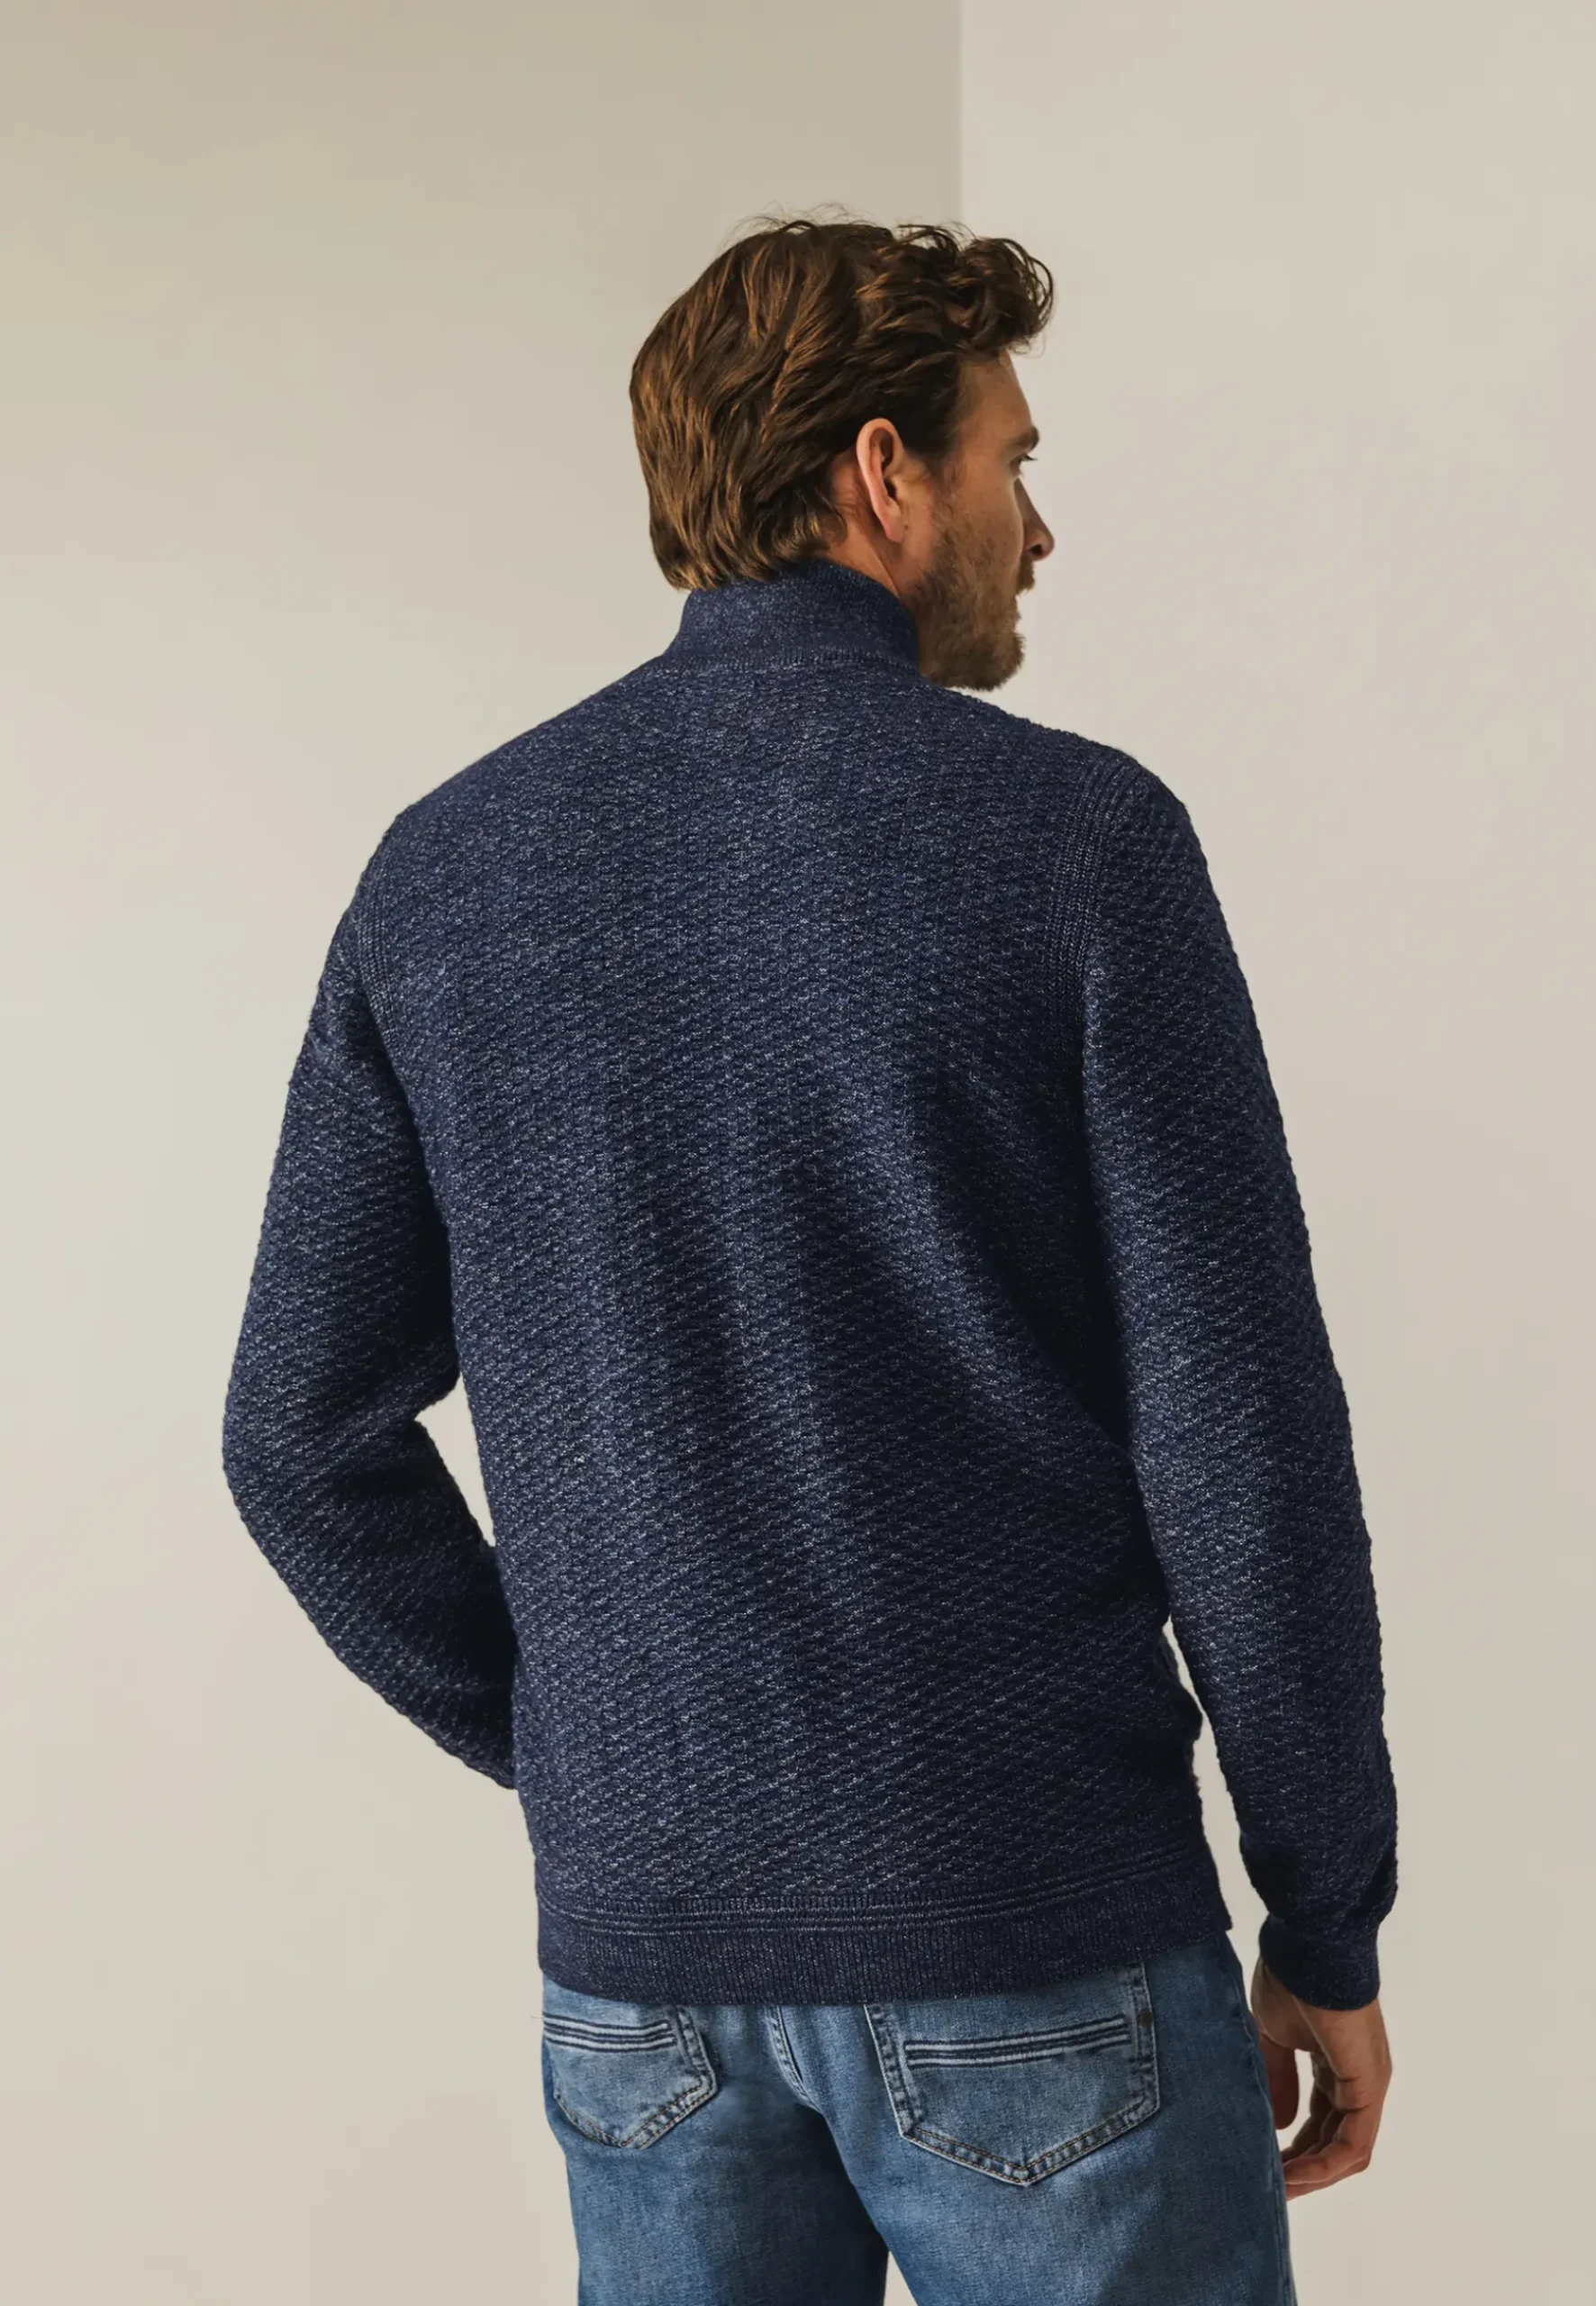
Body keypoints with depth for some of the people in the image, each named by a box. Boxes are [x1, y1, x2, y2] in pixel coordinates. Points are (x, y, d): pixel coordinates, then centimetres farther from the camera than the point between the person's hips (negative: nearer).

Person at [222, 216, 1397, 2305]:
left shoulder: (447, 869, 2)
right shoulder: (1070, 835, -11)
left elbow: (305, 1438, 3)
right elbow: (1237, 1434, -13)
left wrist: (565, 1753, 13)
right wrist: (1327, 1933, -2)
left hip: (640, 1965, 4)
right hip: (1037, 1961, -4)